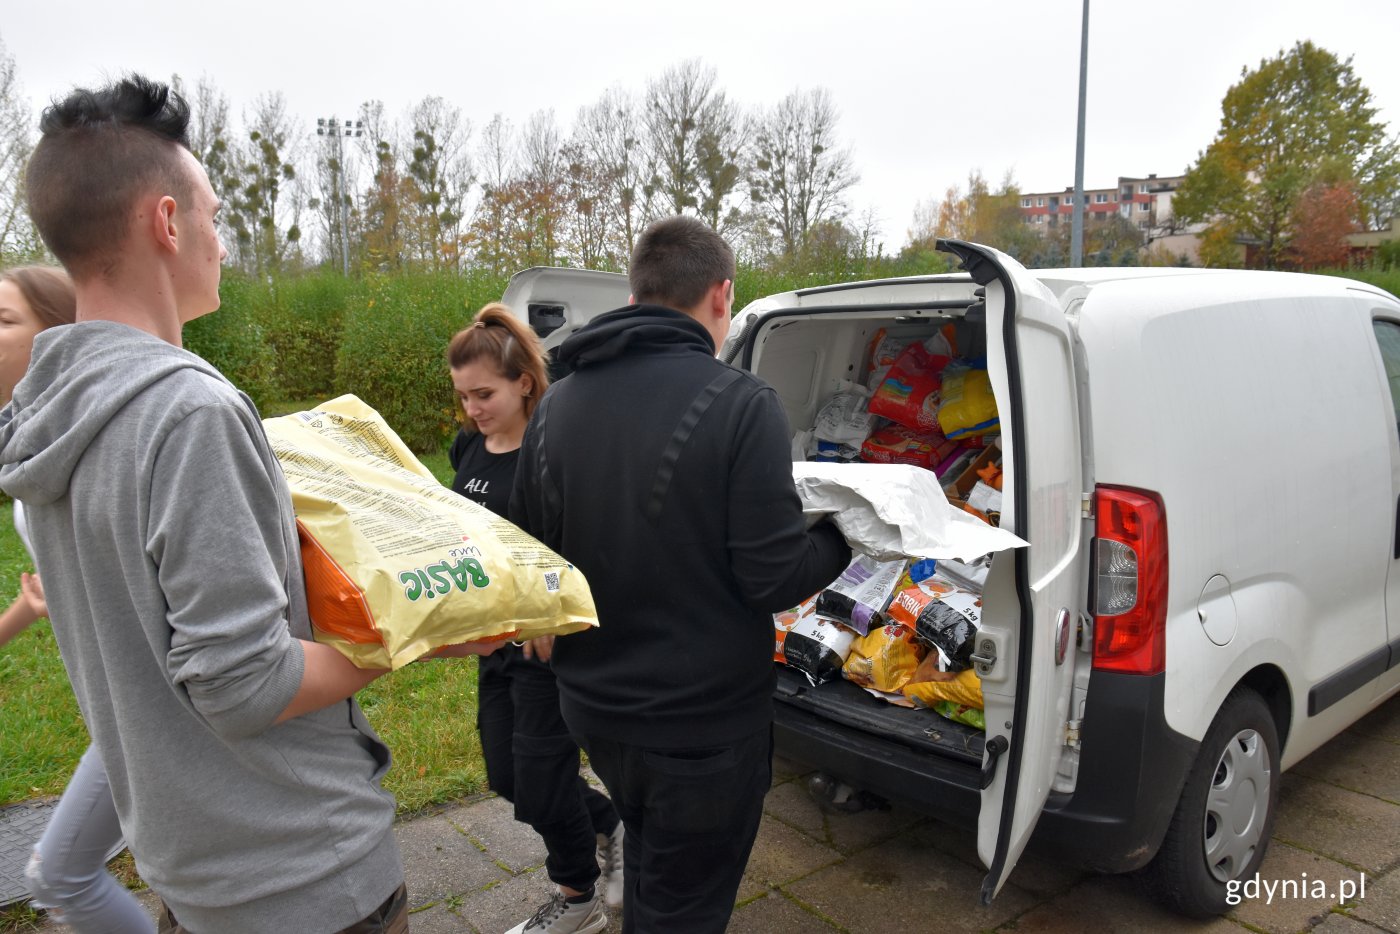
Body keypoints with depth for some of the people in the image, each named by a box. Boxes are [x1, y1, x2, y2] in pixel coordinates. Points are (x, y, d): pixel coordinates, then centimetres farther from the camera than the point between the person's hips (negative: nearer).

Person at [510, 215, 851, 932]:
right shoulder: (740, 405, -20)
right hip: (705, 723, -5)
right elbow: (776, 578, -20)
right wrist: (843, 534, 0)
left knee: (648, 859, 31)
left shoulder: (554, 407, -2)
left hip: (595, 709, 6)